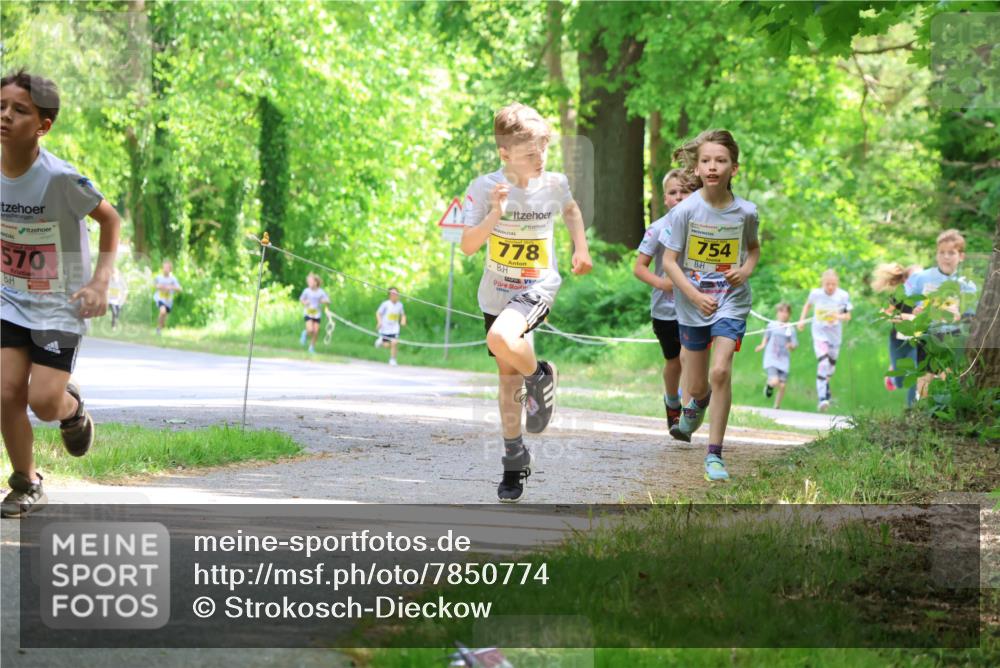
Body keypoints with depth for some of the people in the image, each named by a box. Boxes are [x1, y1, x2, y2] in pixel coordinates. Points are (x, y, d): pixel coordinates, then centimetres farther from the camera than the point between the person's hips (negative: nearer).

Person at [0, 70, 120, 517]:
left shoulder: (61, 179, -24)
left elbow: (109, 219, -8)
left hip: (60, 305, -4)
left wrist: (100, 281, -15)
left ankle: (72, 407, 28)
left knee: (44, 401, -10)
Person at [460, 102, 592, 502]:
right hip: (497, 291, 2)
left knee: (501, 339, -33)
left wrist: (581, 248, 9)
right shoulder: (485, 188, -13)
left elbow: (570, 209, 17)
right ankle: (515, 460, 26)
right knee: (507, 377, 11)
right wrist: (495, 214, -30)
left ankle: (541, 377, -1)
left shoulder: (554, 184, -9)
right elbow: (467, 247, -17)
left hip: (539, 286, -2)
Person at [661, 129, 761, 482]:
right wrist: (694, 295, -19)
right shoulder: (685, 210, -12)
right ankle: (695, 405, 50)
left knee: (720, 371, -19)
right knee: (697, 385, 10)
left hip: (732, 303, 0)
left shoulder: (745, 212, -6)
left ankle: (715, 454, -10)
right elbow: (669, 261, -8)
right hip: (692, 305, 0)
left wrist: (747, 269, -7)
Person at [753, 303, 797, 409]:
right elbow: (766, 337, 17)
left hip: (784, 360, 2)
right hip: (771, 358, -2)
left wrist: (791, 346, -18)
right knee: (775, 382, -20)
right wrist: (762, 345, -2)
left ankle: (777, 407, 18)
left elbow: (795, 345, 4)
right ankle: (769, 385, 17)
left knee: (782, 385, -2)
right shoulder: (772, 325, 3)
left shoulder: (791, 329, 3)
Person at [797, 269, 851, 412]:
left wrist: (837, 316, -26)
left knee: (831, 366, 17)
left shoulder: (843, 296, -11)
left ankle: (825, 386, 49)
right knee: (823, 363, -20)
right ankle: (822, 398, -21)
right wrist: (802, 319, 4)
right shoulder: (816, 293, -9)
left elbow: (848, 316, -6)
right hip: (819, 334, -2)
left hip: (835, 335, 2)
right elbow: (807, 304, 13)